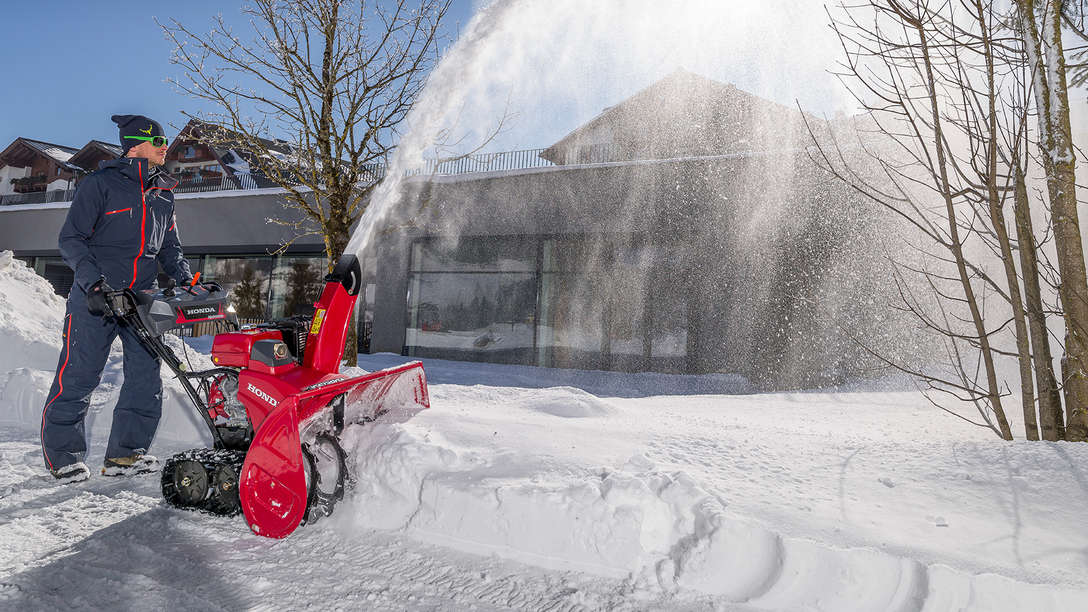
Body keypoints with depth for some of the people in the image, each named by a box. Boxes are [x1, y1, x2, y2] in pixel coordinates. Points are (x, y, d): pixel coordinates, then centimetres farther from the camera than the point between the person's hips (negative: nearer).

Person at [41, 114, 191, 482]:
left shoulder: (163, 193, 15)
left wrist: (186, 278, 5)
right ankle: (63, 454, 15)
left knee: (146, 377, 3)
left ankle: (125, 453, 14)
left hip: (142, 298, 6)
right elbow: (71, 238, -5)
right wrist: (93, 280, -19)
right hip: (96, 297, -5)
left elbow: (169, 247, 21)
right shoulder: (101, 183, -3)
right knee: (79, 376, -2)